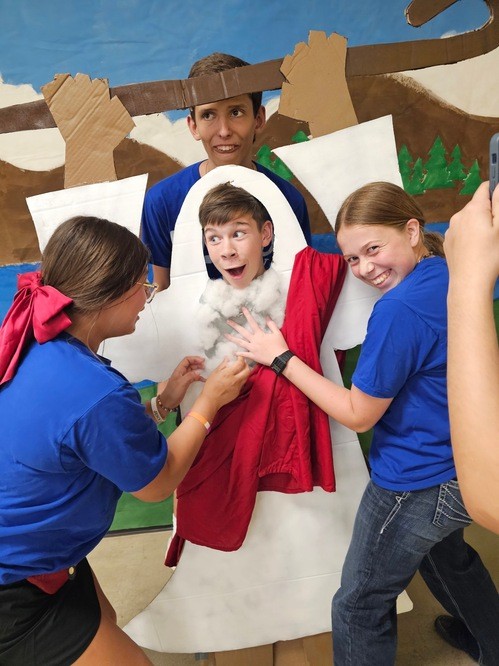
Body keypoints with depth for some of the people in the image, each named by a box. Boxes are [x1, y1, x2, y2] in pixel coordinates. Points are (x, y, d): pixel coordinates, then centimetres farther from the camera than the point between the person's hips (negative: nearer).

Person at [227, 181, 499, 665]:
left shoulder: (400, 309, -29)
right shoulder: (453, 276, -3)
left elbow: (359, 415, -20)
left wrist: (281, 358, -18)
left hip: (418, 486, -9)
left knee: (360, 604, 14)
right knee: (446, 555, 37)